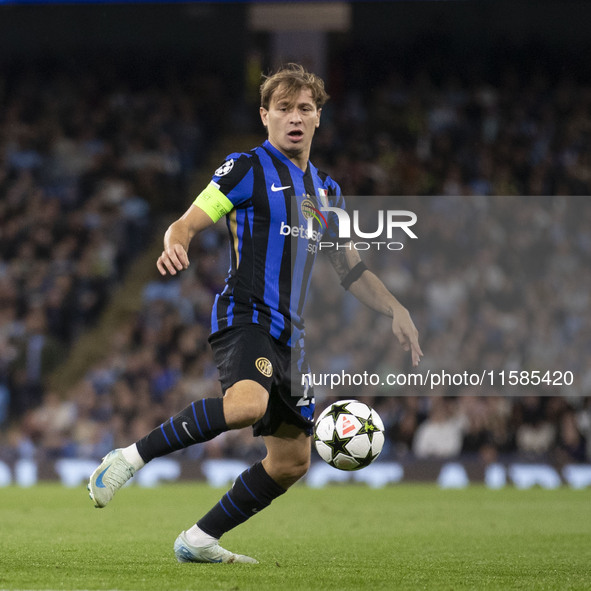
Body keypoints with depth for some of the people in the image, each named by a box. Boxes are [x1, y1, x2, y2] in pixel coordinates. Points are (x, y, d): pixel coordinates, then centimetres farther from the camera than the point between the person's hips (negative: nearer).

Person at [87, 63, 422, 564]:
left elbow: (350, 268, 27)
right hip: (245, 317, -8)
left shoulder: (326, 190, 20)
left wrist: (396, 310, 14)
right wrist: (175, 246, -28)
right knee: (247, 403, -38)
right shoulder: (248, 169, 0)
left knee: (292, 461, 4)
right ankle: (131, 458, -27)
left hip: (290, 335, 8)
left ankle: (199, 540, 14)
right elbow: (187, 224, -5)